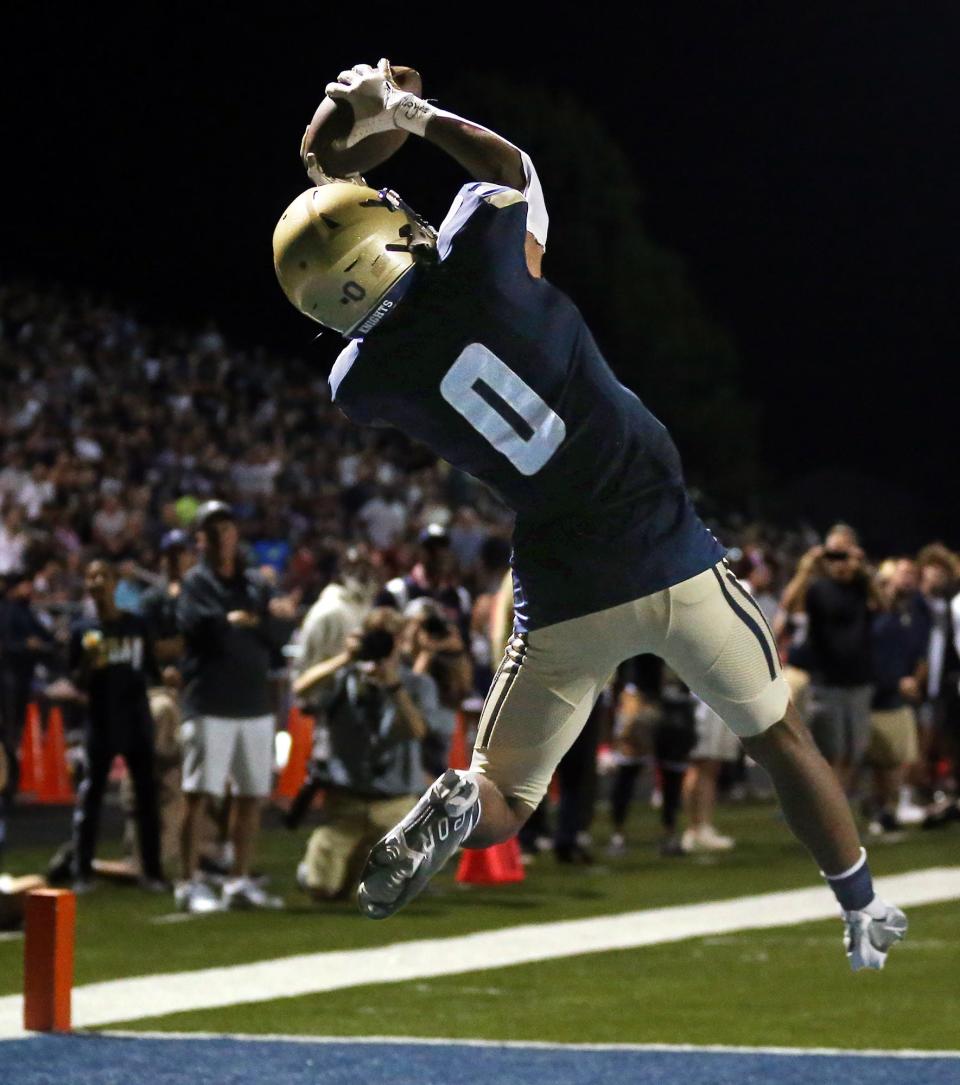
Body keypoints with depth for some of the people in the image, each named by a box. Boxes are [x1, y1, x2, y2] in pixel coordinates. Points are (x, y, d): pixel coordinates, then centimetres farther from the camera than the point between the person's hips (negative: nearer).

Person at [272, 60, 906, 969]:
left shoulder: (362, 380, -5)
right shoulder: (473, 261, -13)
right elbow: (513, 168, 10)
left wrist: (326, 186, 22)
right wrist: (406, 113, 21)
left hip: (565, 602, 1)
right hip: (670, 556, -1)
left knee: (499, 807, 15)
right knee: (780, 739, 22)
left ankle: (455, 807, -19)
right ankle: (866, 921, 28)